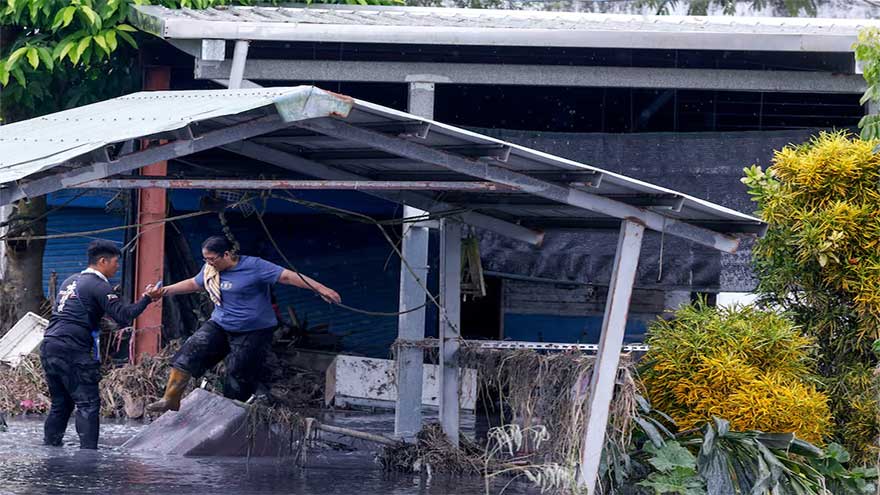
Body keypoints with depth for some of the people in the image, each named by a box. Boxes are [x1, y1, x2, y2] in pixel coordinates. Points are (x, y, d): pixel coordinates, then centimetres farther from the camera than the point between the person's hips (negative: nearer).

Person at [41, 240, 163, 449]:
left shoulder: (71, 281, 21)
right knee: (88, 404, -7)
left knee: (60, 404, 17)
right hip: (73, 352, -8)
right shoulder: (98, 286, -5)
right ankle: (88, 451, -15)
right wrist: (146, 298, -5)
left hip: (49, 346, 8)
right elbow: (124, 316, -14)